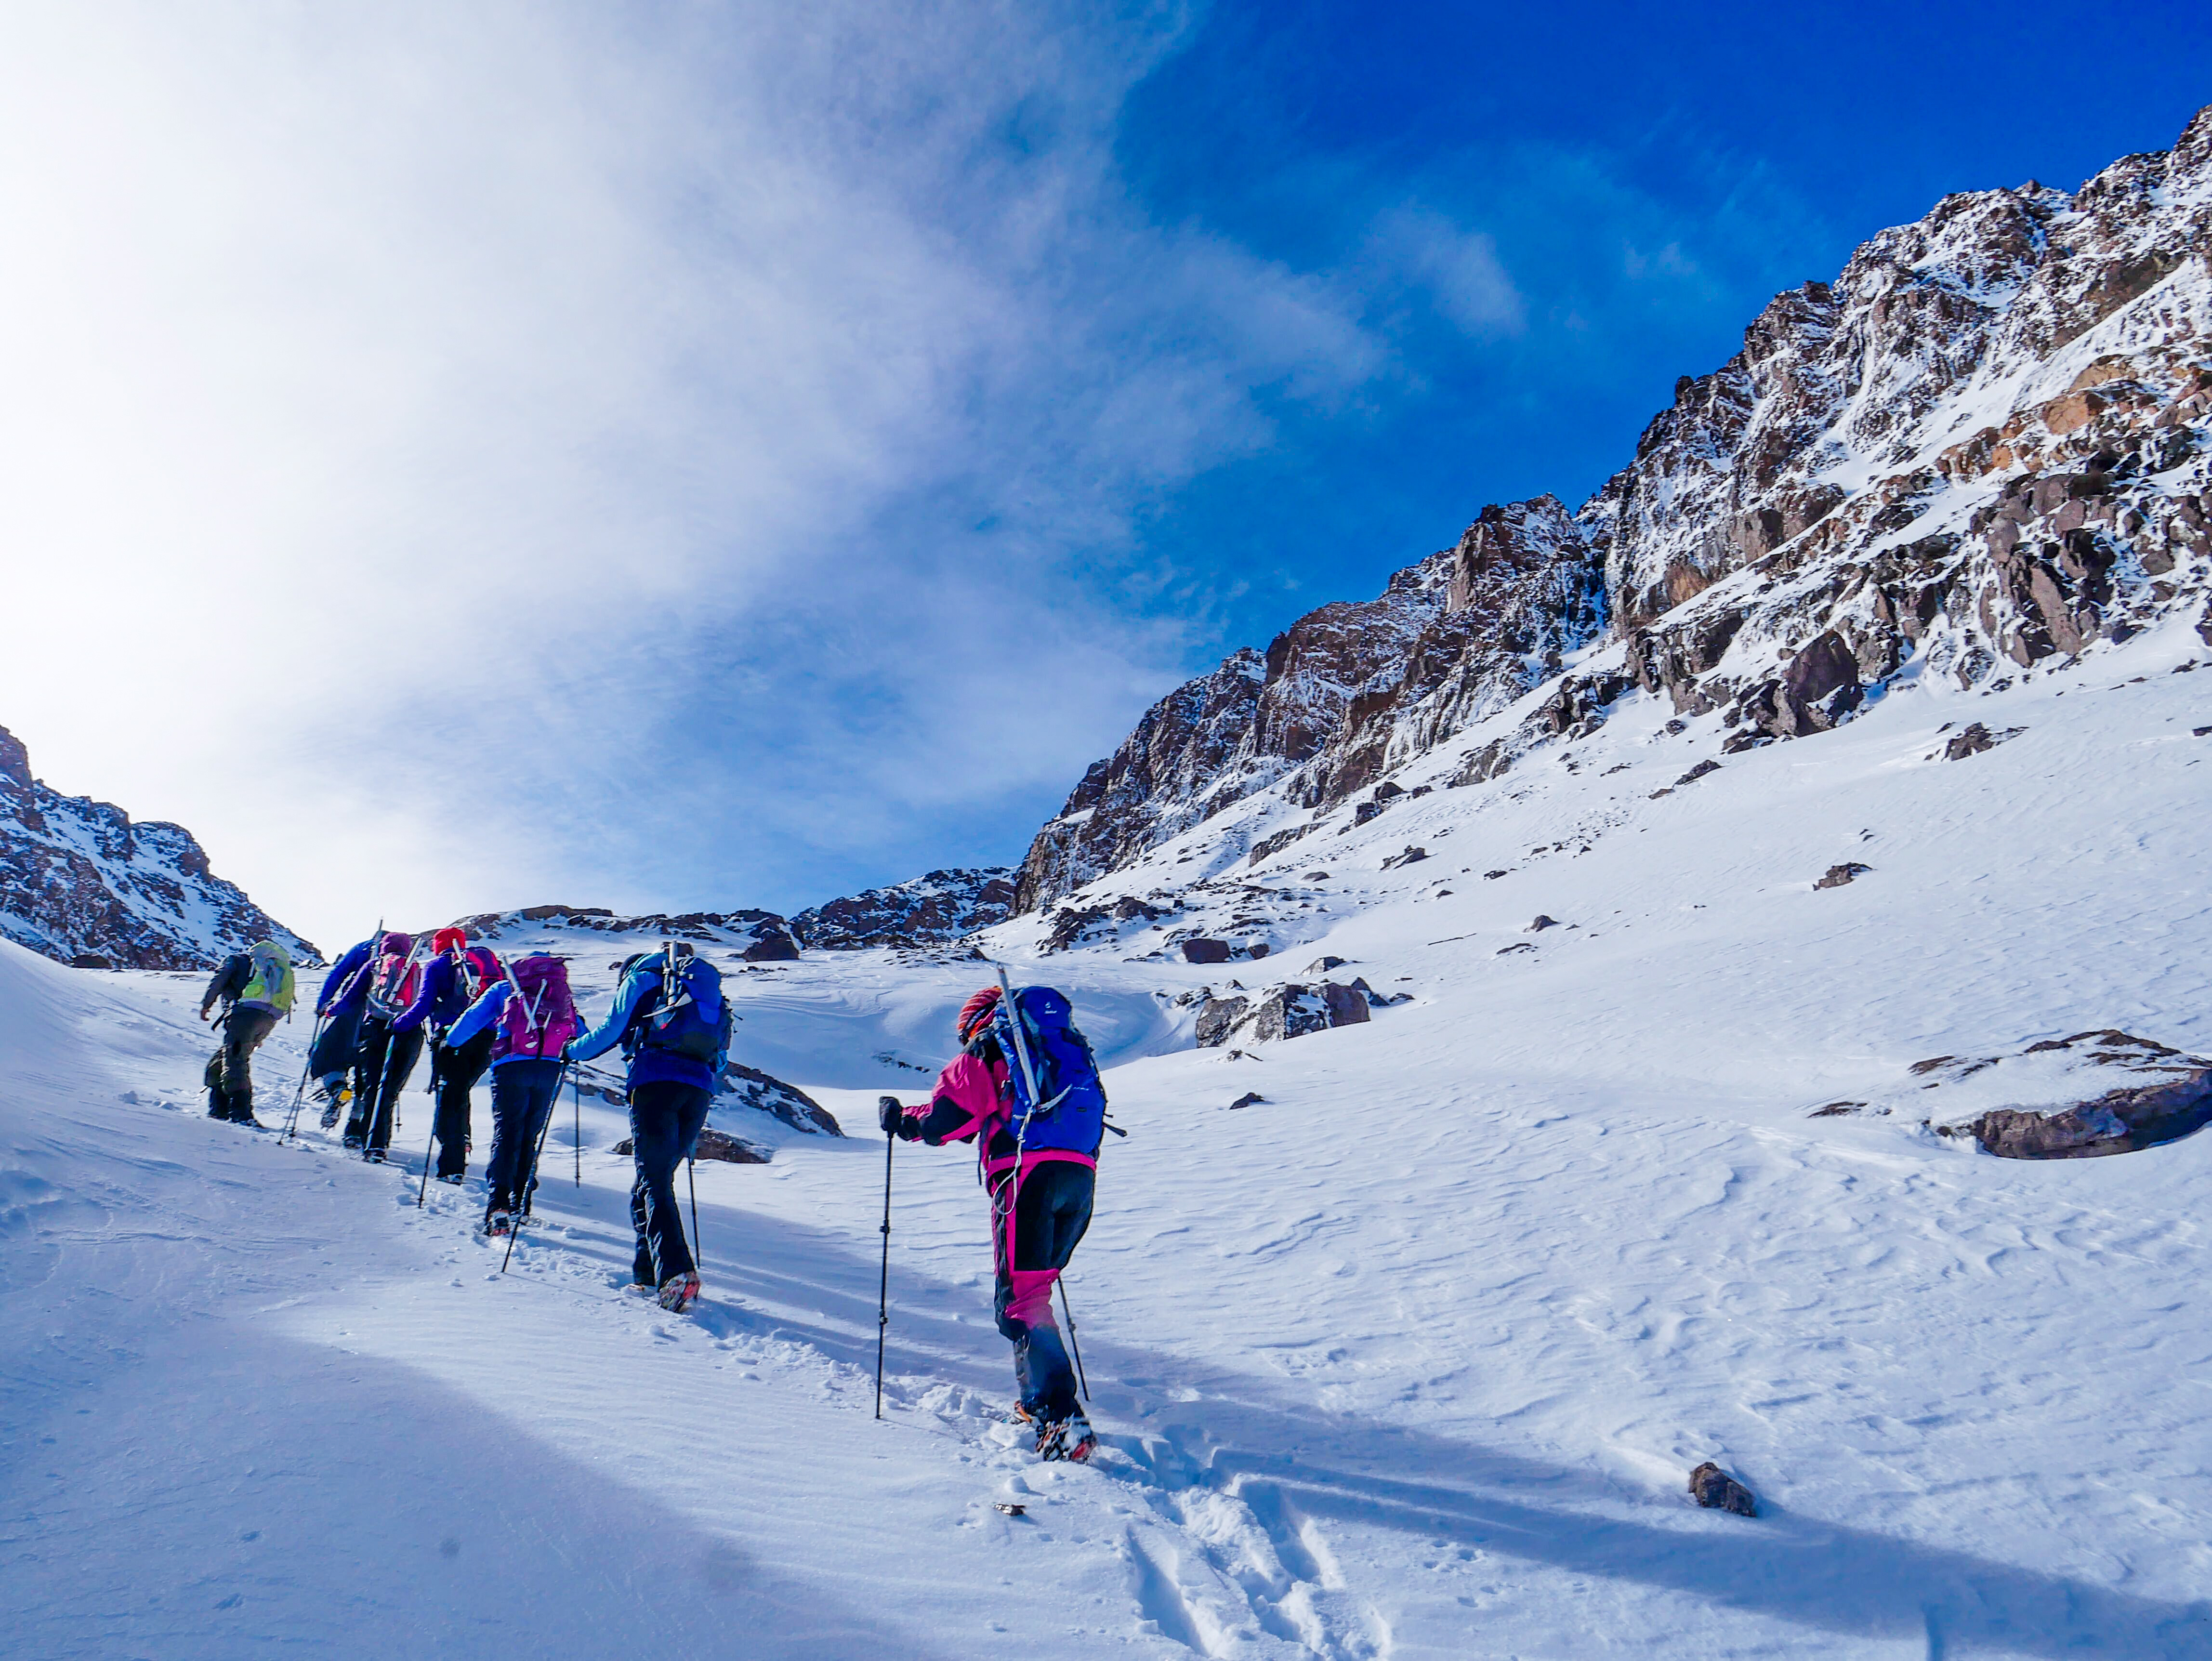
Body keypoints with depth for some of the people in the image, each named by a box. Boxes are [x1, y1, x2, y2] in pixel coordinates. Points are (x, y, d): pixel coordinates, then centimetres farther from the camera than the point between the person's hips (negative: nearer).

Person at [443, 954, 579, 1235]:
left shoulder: (504, 987, 18)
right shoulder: (562, 991, 25)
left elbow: (474, 1016, 11)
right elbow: (580, 1030, 23)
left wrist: (450, 1042, 24)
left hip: (511, 1065, -2)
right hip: (551, 1069, 2)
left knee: (506, 1134, -5)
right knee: (530, 1136, 13)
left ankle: (498, 1205, -20)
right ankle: (521, 1204, 11)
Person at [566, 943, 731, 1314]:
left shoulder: (642, 977, 17)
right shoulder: (710, 987, 31)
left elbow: (612, 1029, 7)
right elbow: (720, 1056, 27)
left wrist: (573, 1052, 25)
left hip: (655, 1081, -5)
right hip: (700, 1089, 5)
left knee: (654, 1183, -10)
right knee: (656, 1178, 18)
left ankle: (675, 1271, -27)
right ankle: (647, 1270, 18)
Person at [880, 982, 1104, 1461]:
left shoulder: (986, 1054, 10)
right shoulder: (1071, 1049, 28)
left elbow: (941, 1121, 5)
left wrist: (898, 1118, 23)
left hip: (1027, 1175, -7)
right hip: (1081, 1175, 7)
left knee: (1019, 1299, -7)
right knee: (1035, 1286, 22)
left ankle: (1061, 1417, -18)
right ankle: (1037, 1398, 24)